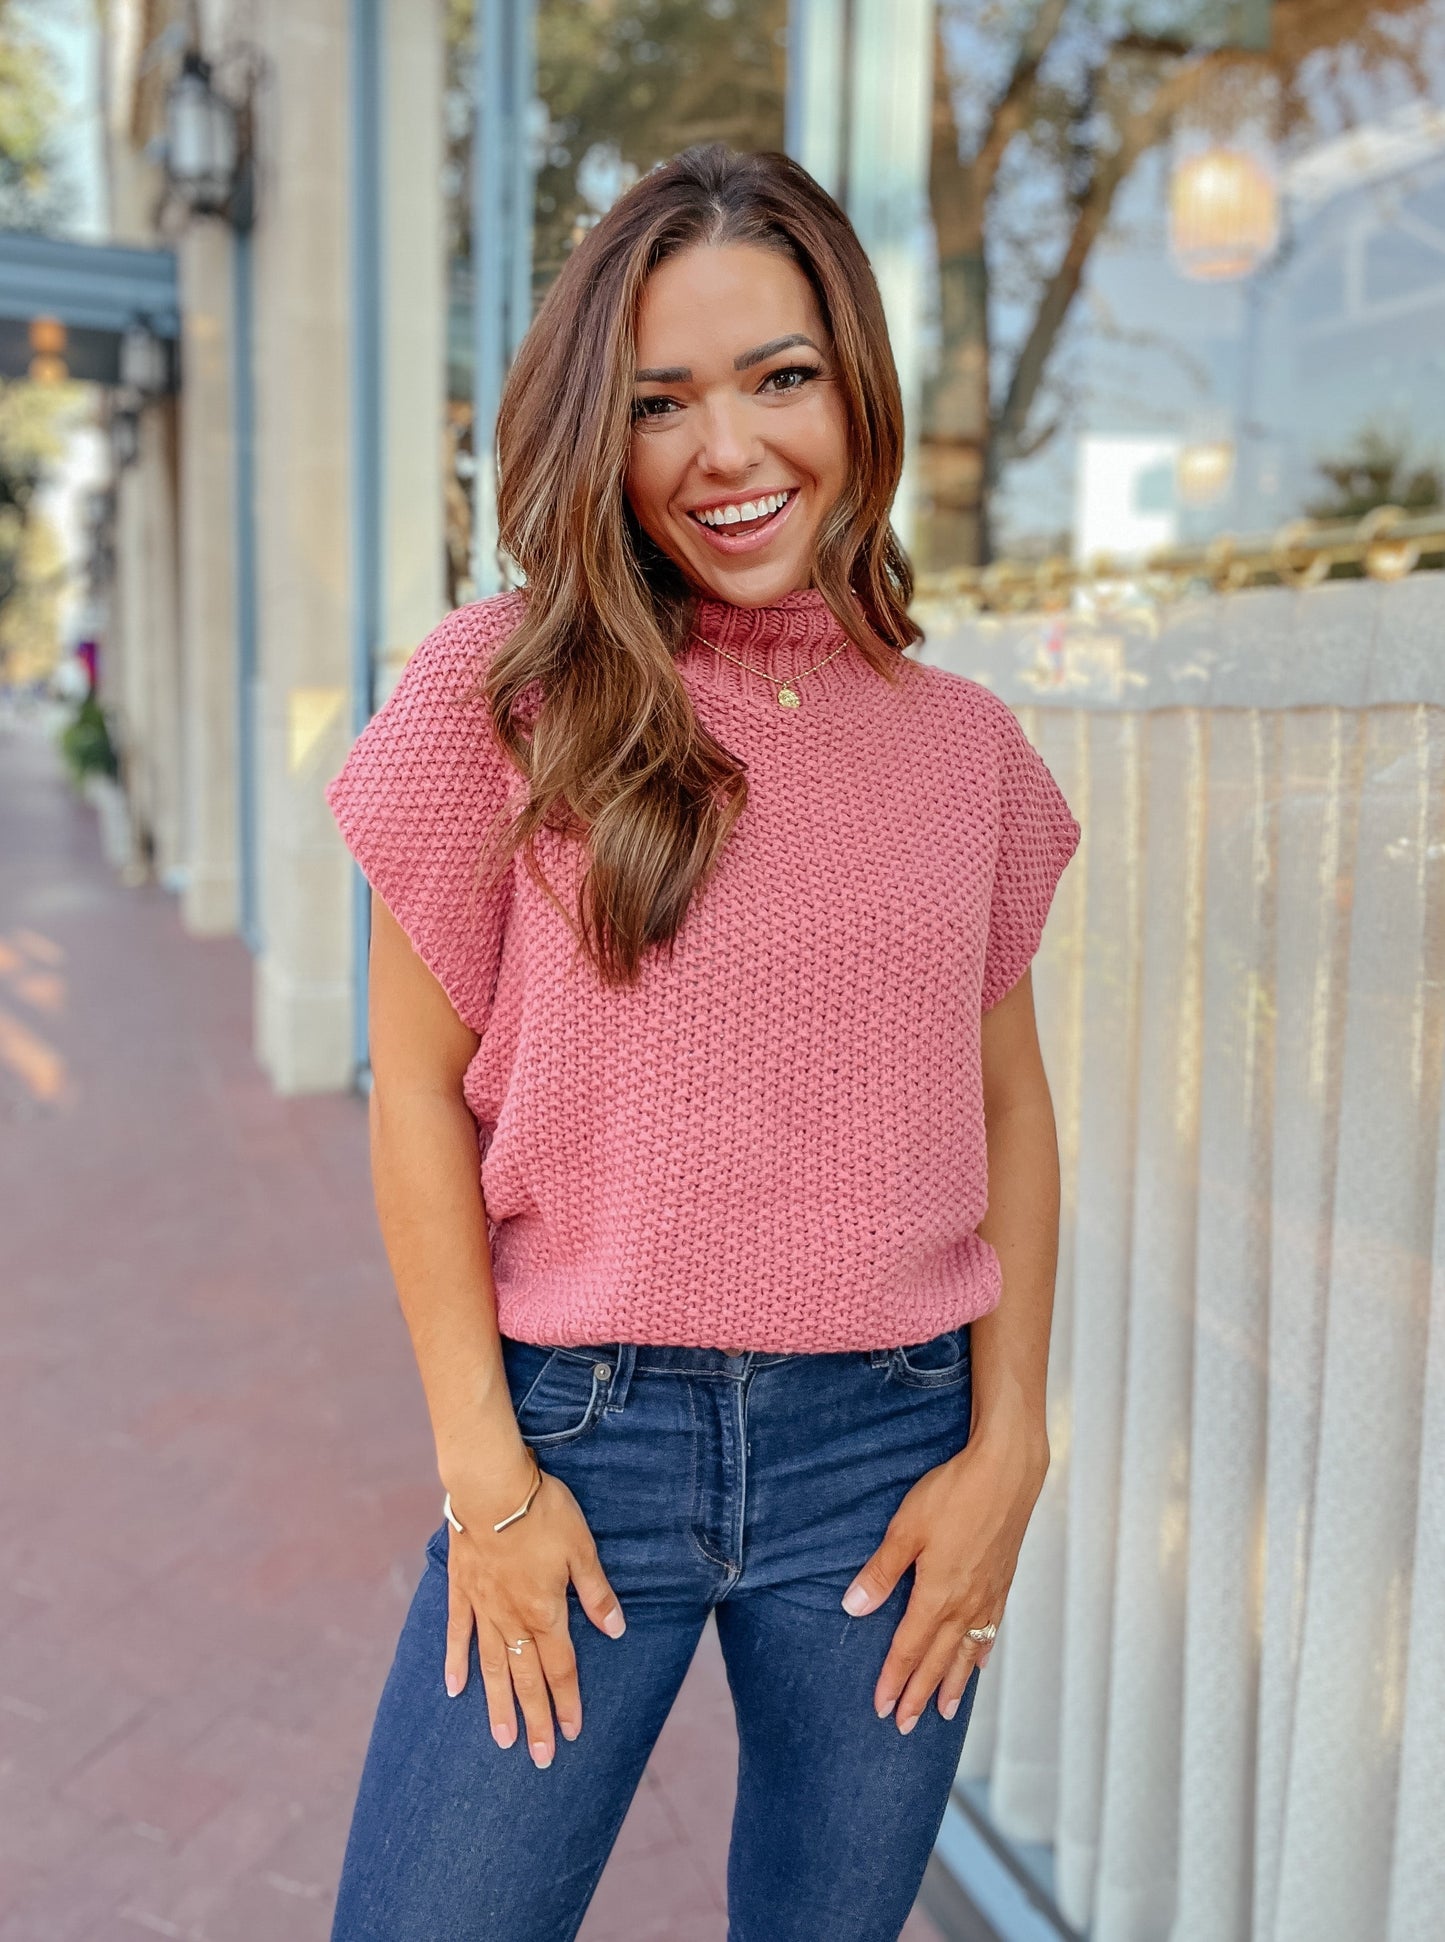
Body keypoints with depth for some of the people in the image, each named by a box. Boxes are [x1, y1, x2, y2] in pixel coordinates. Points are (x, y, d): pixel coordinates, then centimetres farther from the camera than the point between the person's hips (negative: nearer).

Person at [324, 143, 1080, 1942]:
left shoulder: (967, 746, 3)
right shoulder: (500, 690, -6)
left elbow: (1009, 1107, 7)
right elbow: (418, 1093, -5)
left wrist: (1006, 1448, 0)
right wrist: (487, 1472, -6)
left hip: (891, 1453, 3)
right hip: (582, 1437, -2)